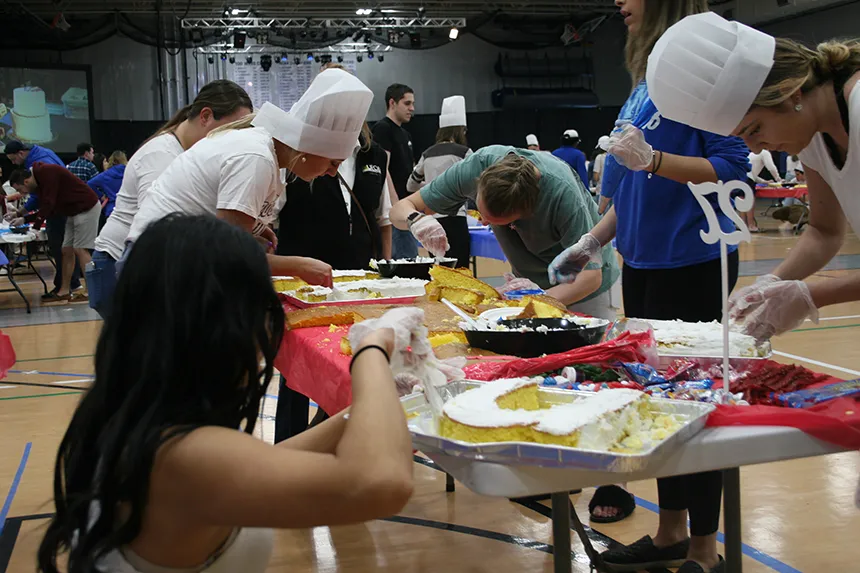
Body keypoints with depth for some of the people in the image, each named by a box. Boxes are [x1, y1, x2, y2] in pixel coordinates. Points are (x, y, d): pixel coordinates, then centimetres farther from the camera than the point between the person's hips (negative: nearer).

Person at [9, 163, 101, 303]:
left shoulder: (47, 173, -20)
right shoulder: (40, 182, 9)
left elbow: (48, 205, -23)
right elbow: (46, 209, 16)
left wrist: (35, 227, -20)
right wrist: (24, 219, 10)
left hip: (87, 208, -10)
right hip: (74, 211, 10)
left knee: (80, 249, -13)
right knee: (67, 250, 7)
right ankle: (65, 291, 10)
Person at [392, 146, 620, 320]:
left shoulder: (562, 192, -37)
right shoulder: (478, 164, -26)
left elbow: (591, 275, -34)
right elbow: (401, 208, -18)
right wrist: (415, 219, -42)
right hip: (530, 282, 3)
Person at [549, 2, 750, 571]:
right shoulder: (647, 75, 14)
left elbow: (733, 165, -16)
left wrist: (652, 159, -26)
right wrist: (591, 243, 16)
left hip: (691, 263, -8)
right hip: (644, 261, 8)